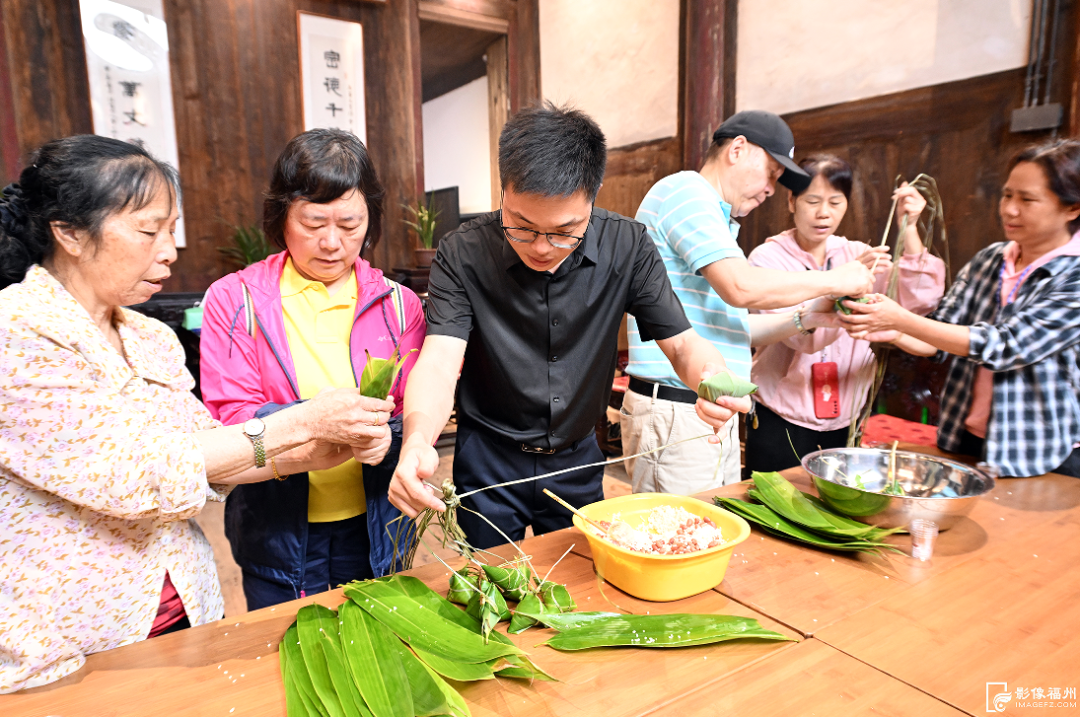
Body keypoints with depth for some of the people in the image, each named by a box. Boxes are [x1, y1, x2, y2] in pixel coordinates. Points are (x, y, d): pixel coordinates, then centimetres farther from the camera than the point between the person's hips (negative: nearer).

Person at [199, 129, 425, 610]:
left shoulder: (399, 305, 0)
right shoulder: (233, 300, -5)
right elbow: (231, 418, -10)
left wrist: (385, 437, -26)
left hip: (374, 528, 2)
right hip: (278, 532, -1)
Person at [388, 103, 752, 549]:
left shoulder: (627, 247, -14)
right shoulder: (463, 255, -20)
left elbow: (681, 341, -11)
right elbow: (439, 360, -27)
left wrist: (712, 376, -34)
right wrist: (416, 441, -47)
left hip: (578, 460, 2)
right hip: (488, 462, -1)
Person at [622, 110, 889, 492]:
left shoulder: (715, 220, 23)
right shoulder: (683, 189, -7)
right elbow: (741, 286, -21)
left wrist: (809, 315, 12)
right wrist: (833, 280, -7)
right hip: (675, 413, -10)